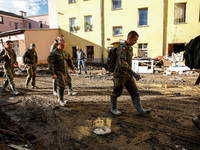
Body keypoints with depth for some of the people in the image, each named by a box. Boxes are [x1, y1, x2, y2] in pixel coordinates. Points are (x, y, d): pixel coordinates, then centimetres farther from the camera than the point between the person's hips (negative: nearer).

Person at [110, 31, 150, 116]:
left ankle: (139, 109, 10)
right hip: (120, 75, -8)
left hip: (128, 76, 8)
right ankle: (113, 109, 25)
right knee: (116, 93, 7)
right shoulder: (122, 48, -18)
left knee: (135, 92, 4)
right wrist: (133, 73, -36)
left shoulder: (130, 48, 12)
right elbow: (122, 63, -32)